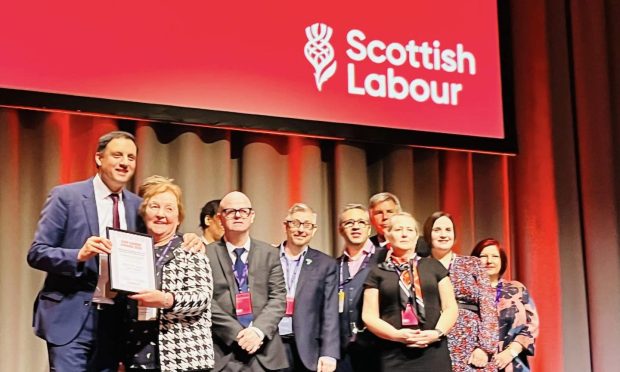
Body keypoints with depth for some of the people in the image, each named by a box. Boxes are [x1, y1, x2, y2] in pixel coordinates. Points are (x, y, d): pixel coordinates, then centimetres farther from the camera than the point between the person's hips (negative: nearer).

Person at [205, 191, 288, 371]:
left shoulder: (269, 253, 9)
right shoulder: (207, 254, 2)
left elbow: (278, 297, 3)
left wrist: (259, 330, -13)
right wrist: (236, 333, -14)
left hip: (265, 352, 2)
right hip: (223, 353, -2)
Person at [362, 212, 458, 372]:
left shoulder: (433, 266, 12)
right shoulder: (377, 273, 9)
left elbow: (450, 307, 9)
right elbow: (369, 316, 3)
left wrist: (437, 332, -9)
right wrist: (396, 335, -13)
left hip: (433, 352, 1)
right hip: (395, 355, -1)